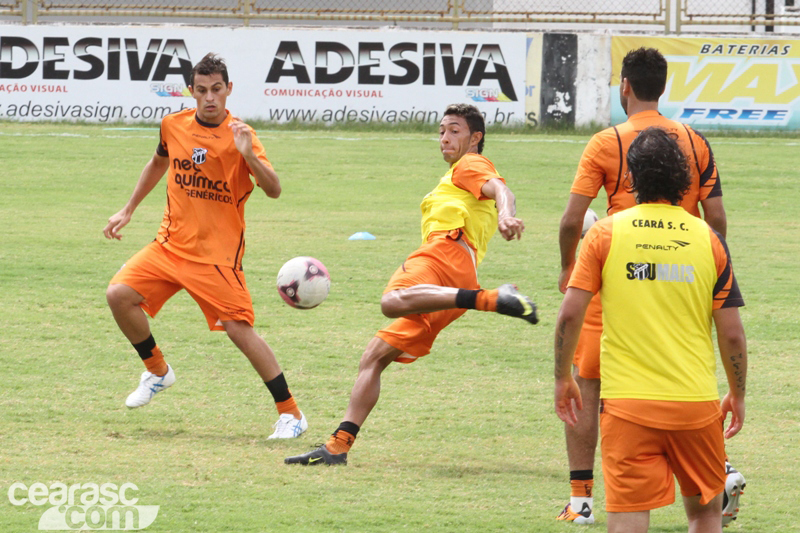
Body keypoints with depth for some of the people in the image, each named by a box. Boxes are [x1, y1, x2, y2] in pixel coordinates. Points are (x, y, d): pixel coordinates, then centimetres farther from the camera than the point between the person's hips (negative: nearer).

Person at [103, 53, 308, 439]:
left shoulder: (239, 135, -12)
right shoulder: (173, 125, 3)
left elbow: (274, 190, -21)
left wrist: (248, 154, -37)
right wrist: (128, 211, 27)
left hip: (218, 253, -5)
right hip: (172, 244, 5)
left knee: (239, 329, -13)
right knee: (119, 295, -11)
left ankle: (291, 414, -3)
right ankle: (157, 371, 13)